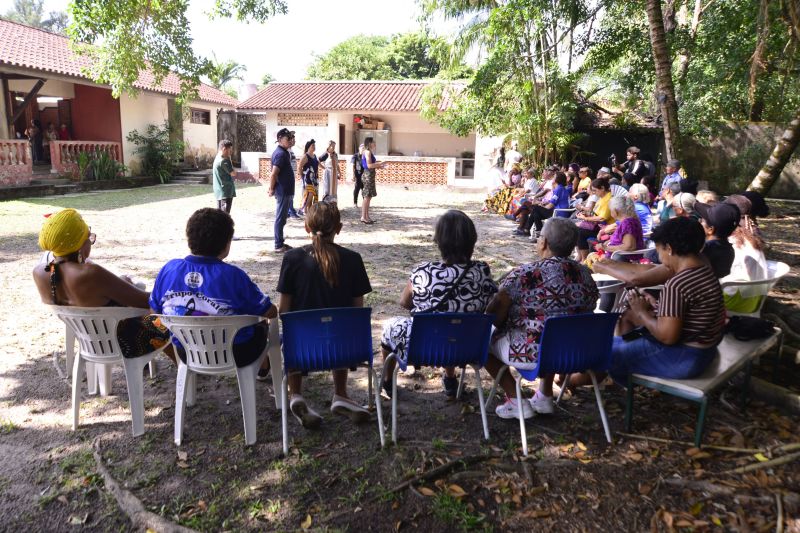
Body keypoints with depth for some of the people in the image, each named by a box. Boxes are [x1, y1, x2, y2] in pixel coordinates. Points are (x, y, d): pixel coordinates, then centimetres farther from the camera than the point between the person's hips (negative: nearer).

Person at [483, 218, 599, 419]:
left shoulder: (525, 274, -17)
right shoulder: (585, 274, 1)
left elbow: (495, 315, -14)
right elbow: (587, 312, 13)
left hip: (533, 354, -6)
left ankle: (515, 401, 10)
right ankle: (545, 396, 34)